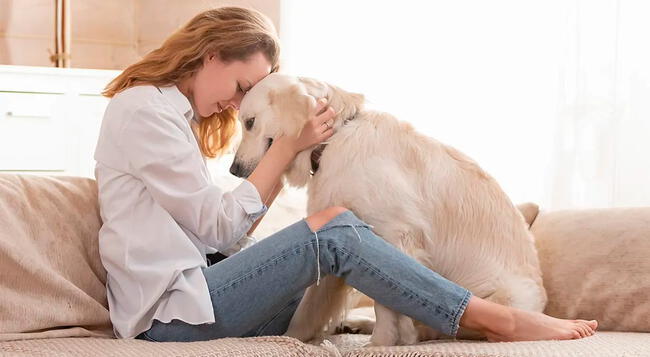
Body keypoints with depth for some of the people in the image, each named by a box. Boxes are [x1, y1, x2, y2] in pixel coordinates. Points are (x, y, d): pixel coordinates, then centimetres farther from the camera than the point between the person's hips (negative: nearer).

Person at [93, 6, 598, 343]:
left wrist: (283, 164, 4)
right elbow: (218, 226, -10)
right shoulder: (144, 109, -7)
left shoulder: (171, 112, 22)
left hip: (185, 296, 10)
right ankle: (500, 321, -16)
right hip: (170, 314, -9)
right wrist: (287, 147, -5)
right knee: (333, 230, -19)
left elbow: (220, 235, 12)